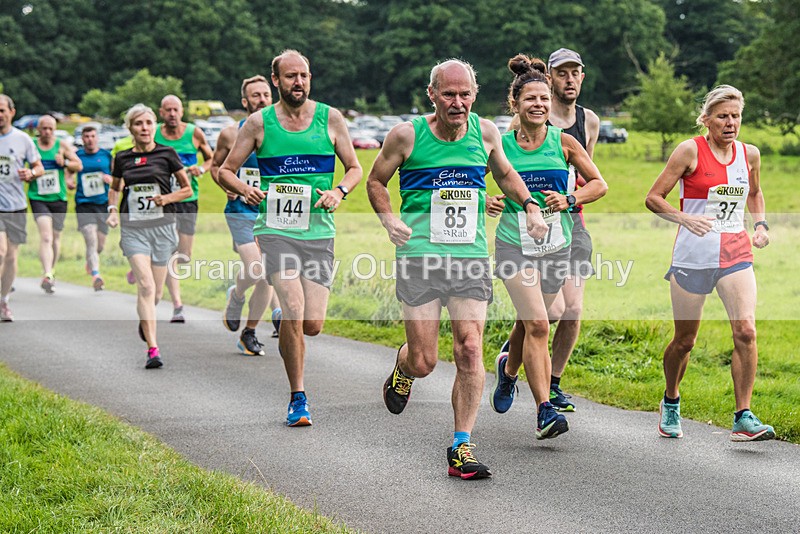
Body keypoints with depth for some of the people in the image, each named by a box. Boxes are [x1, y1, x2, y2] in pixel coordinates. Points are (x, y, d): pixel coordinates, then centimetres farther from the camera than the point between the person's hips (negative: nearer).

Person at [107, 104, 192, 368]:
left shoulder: (166, 153, 1)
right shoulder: (122, 158, 6)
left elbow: (188, 189, 7)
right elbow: (114, 188, 23)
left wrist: (168, 198, -10)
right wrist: (112, 210, 5)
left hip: (162, 227, 0)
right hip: (133, 228, 0)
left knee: (156, 291, 6)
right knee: (145, 285, -16)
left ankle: (145, 320, 42)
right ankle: (152, 349, -17)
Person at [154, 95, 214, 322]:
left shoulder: (194, 133, 0)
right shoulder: (153, 135, -2)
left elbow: (211, 159, 11)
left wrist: (201, 169, -9)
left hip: (188, 199, 2)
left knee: (185, 256, 6)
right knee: (169, 255, -11)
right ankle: (177, 305, -9)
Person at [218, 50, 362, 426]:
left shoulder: (330, 119, 5)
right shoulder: (259, 123, 3)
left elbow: (355, 168, 14)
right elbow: (225, 170, 10)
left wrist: (339, 192, -6)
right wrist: (245, 190, -11)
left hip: (318, 230, 2)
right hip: (275, 229, -2)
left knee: (312, 324, -4)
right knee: (294, 310, -19)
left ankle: (287, 339, 35)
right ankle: (298, 399, -4)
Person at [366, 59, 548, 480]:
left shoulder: (485, 133, 5)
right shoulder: (407, 135, -4)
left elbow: (505, 174, 25)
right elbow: (376, 181, 10)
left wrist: (530, 206, 9)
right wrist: (388, 219, -7)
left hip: (471, 255, 2)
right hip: (420, 254, -2)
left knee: (470, 350, -9)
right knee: (424, 362, -3)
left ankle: (460, 449, -1)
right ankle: (403, 367, 36)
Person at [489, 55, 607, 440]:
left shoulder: (563, 142, -1)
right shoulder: (501, 146, -3)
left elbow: (599, 184, 6)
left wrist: (568, 200, -10)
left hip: (556, 245, 2)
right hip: (515, 245, -2)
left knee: (529, 324, 14)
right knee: (537, 324, -18)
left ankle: (508, 369, 48)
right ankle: (544, 409, -15)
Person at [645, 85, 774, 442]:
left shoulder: (750, 154, 7)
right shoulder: (690, 151, -6)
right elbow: (653, 198, -5)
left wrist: (761, 225, 10)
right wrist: (684, 218, -20)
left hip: (736, 253, 3)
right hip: (693, 254, -3)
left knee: (746, 330, -16)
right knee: (684, 340, 7)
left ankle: (743, 419, -12)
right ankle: (671, 402, 34)